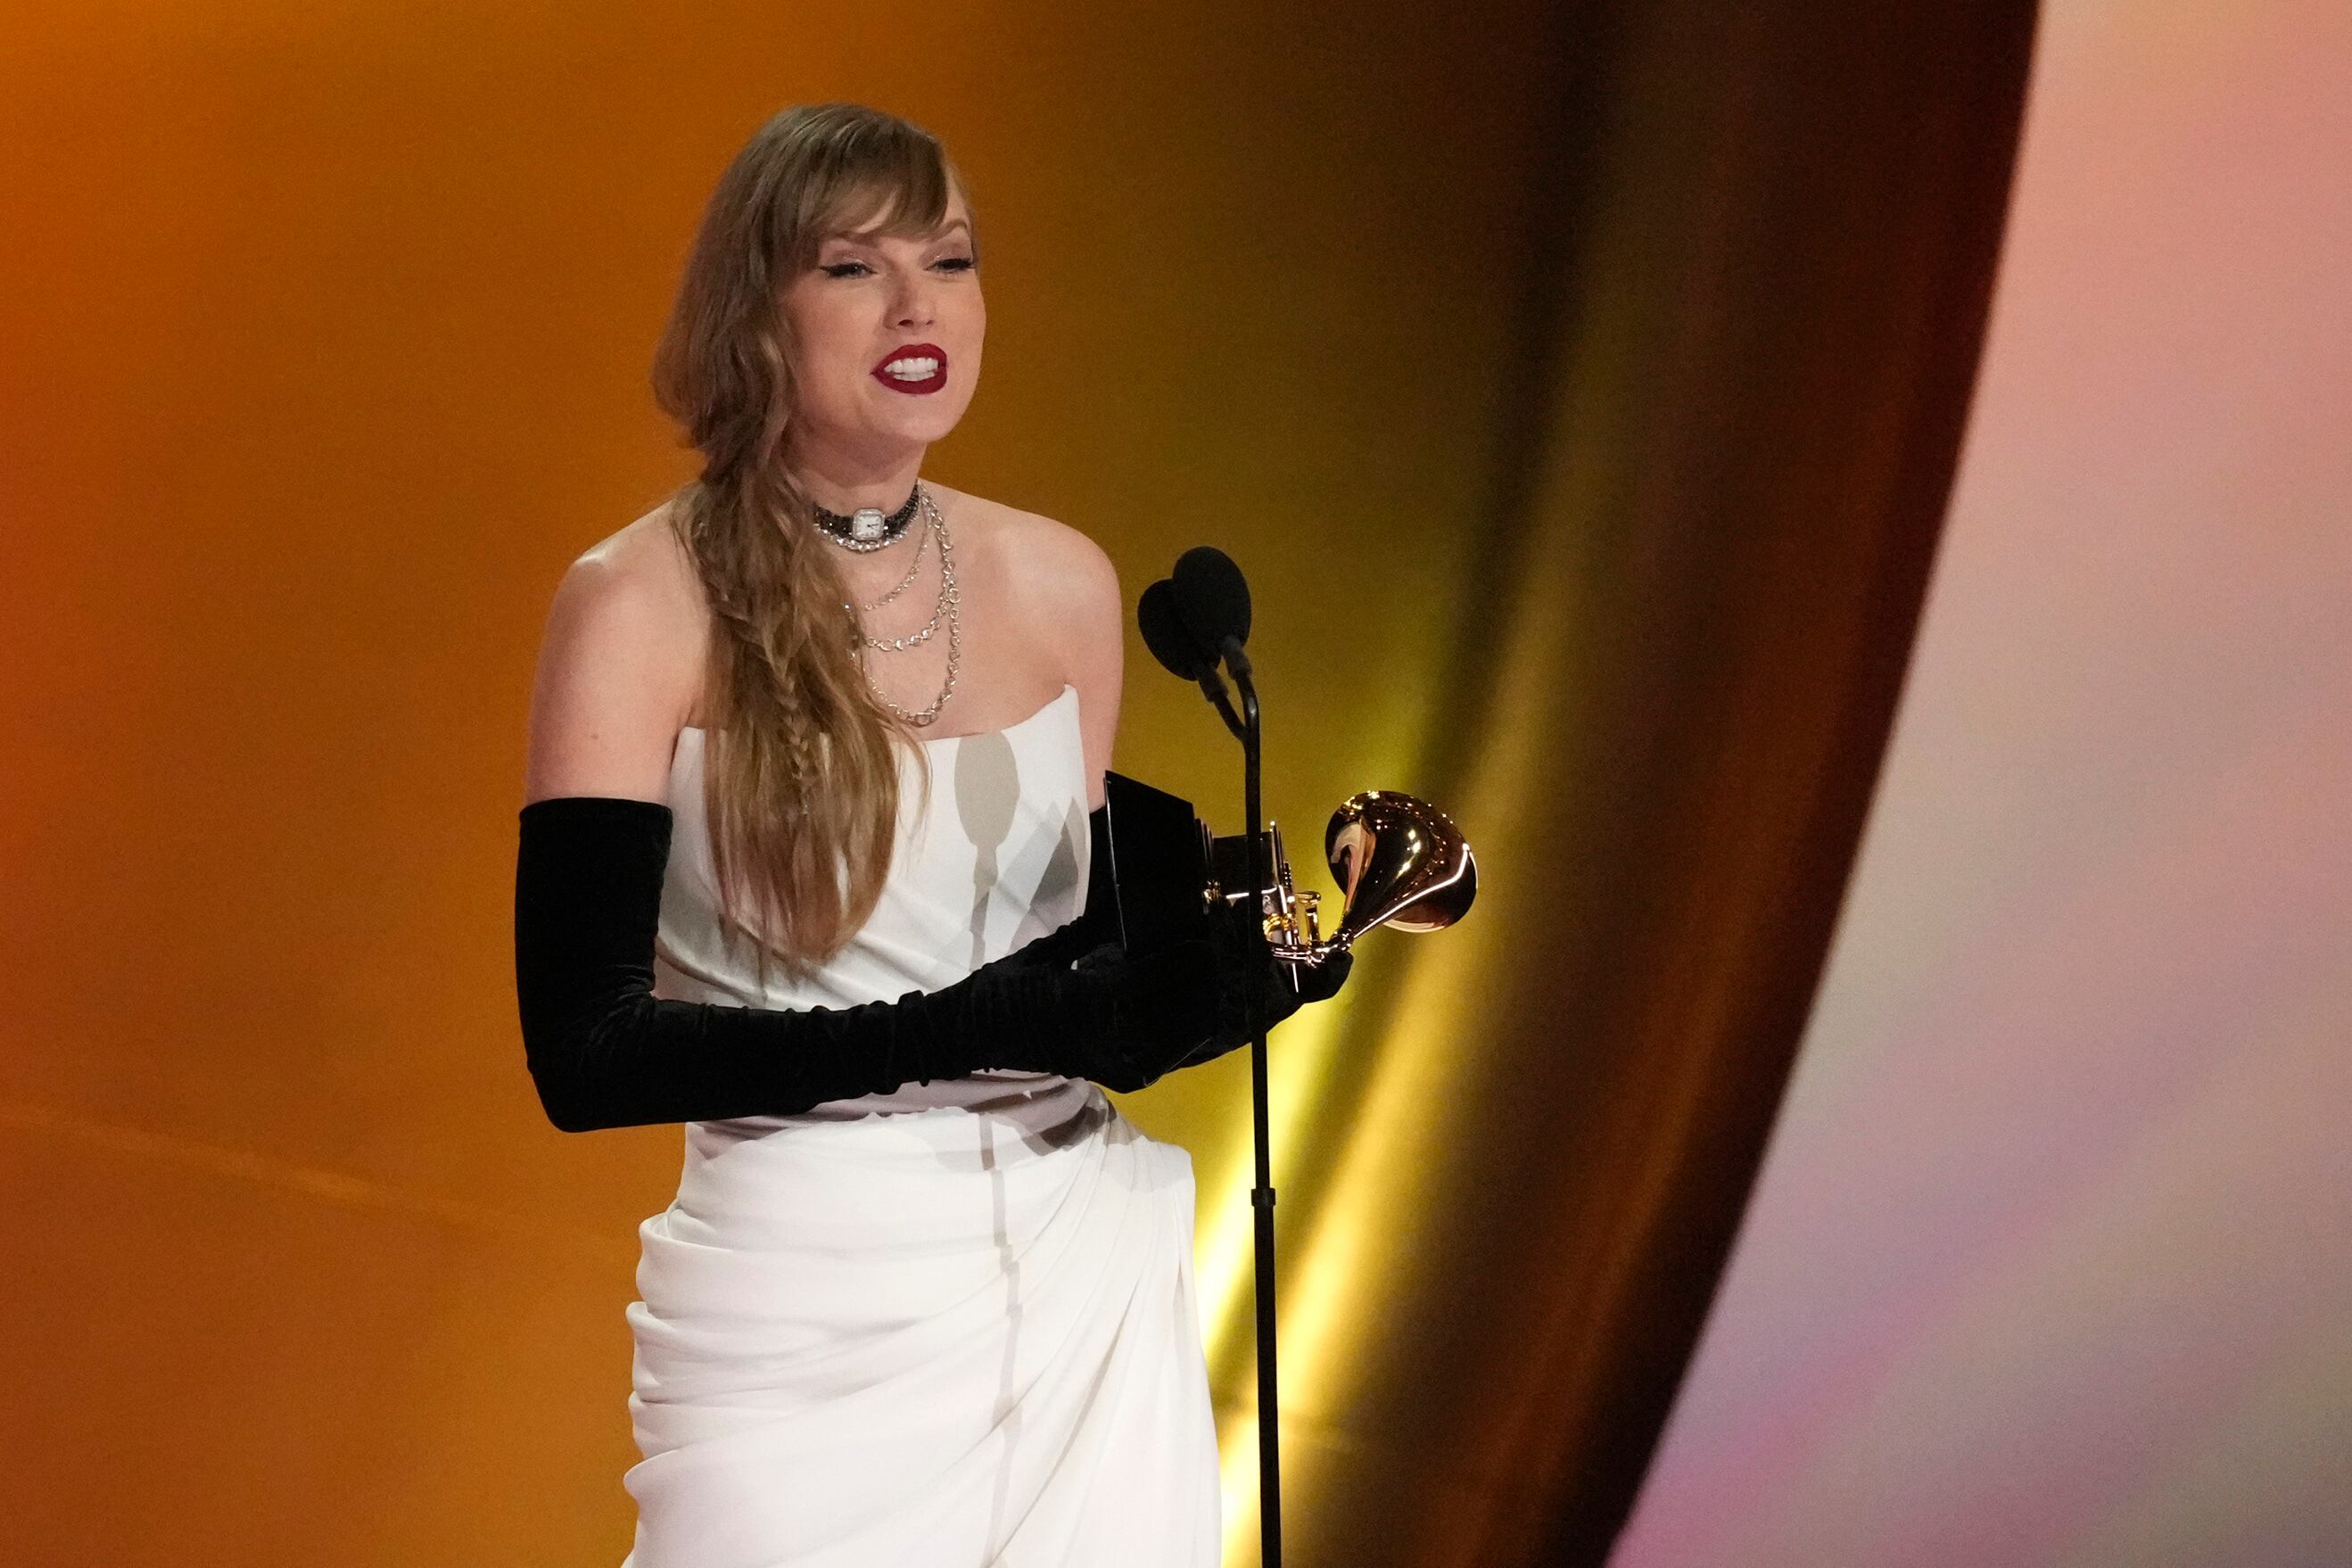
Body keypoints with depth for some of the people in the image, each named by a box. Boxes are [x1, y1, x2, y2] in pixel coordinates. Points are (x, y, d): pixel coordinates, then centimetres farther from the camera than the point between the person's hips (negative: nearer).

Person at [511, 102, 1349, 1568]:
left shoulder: (1062, 582, 4)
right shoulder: (645, 604, -9)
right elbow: (588, 1053, -15)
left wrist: (1192, 976, -8)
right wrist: (960, 1031, -23)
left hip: (1085, 1273, 5)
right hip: (808, 1310, -4)